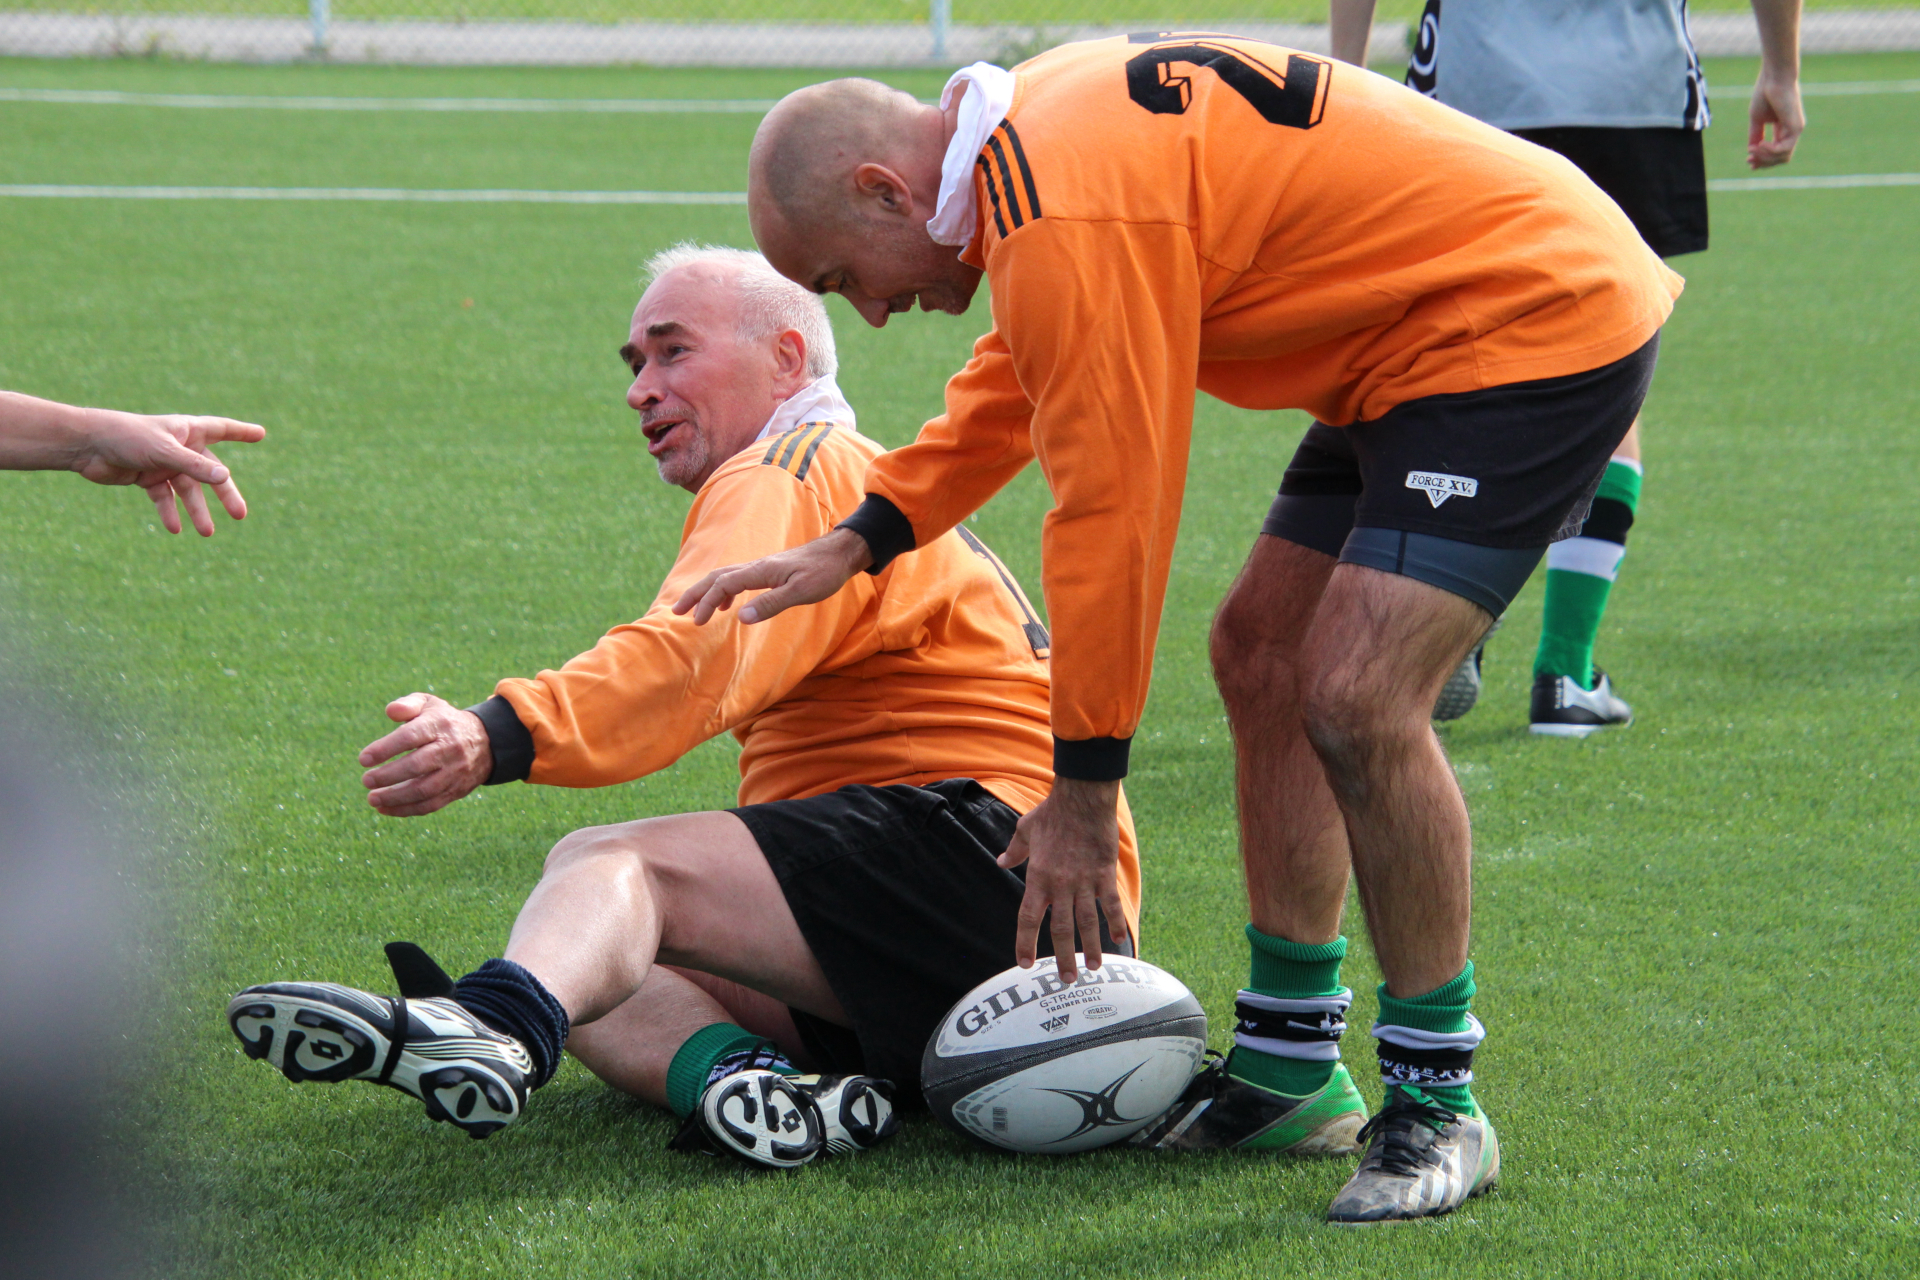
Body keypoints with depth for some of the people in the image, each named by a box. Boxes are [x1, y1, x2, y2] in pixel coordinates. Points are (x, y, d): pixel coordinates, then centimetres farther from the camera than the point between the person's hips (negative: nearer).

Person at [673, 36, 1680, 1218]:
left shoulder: (1070, 217, -24)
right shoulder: (1040, 128, 8)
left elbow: (1110, 505, -21)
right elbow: (1022, 383, 25)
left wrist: (1082, 789, -13)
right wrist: (860, 539, 17)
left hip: (1537, 322, -11)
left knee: (1357, 698, -19)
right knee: (1263, 654, 13)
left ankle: (1439, 1103, -5)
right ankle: (1292, 1065, 20)